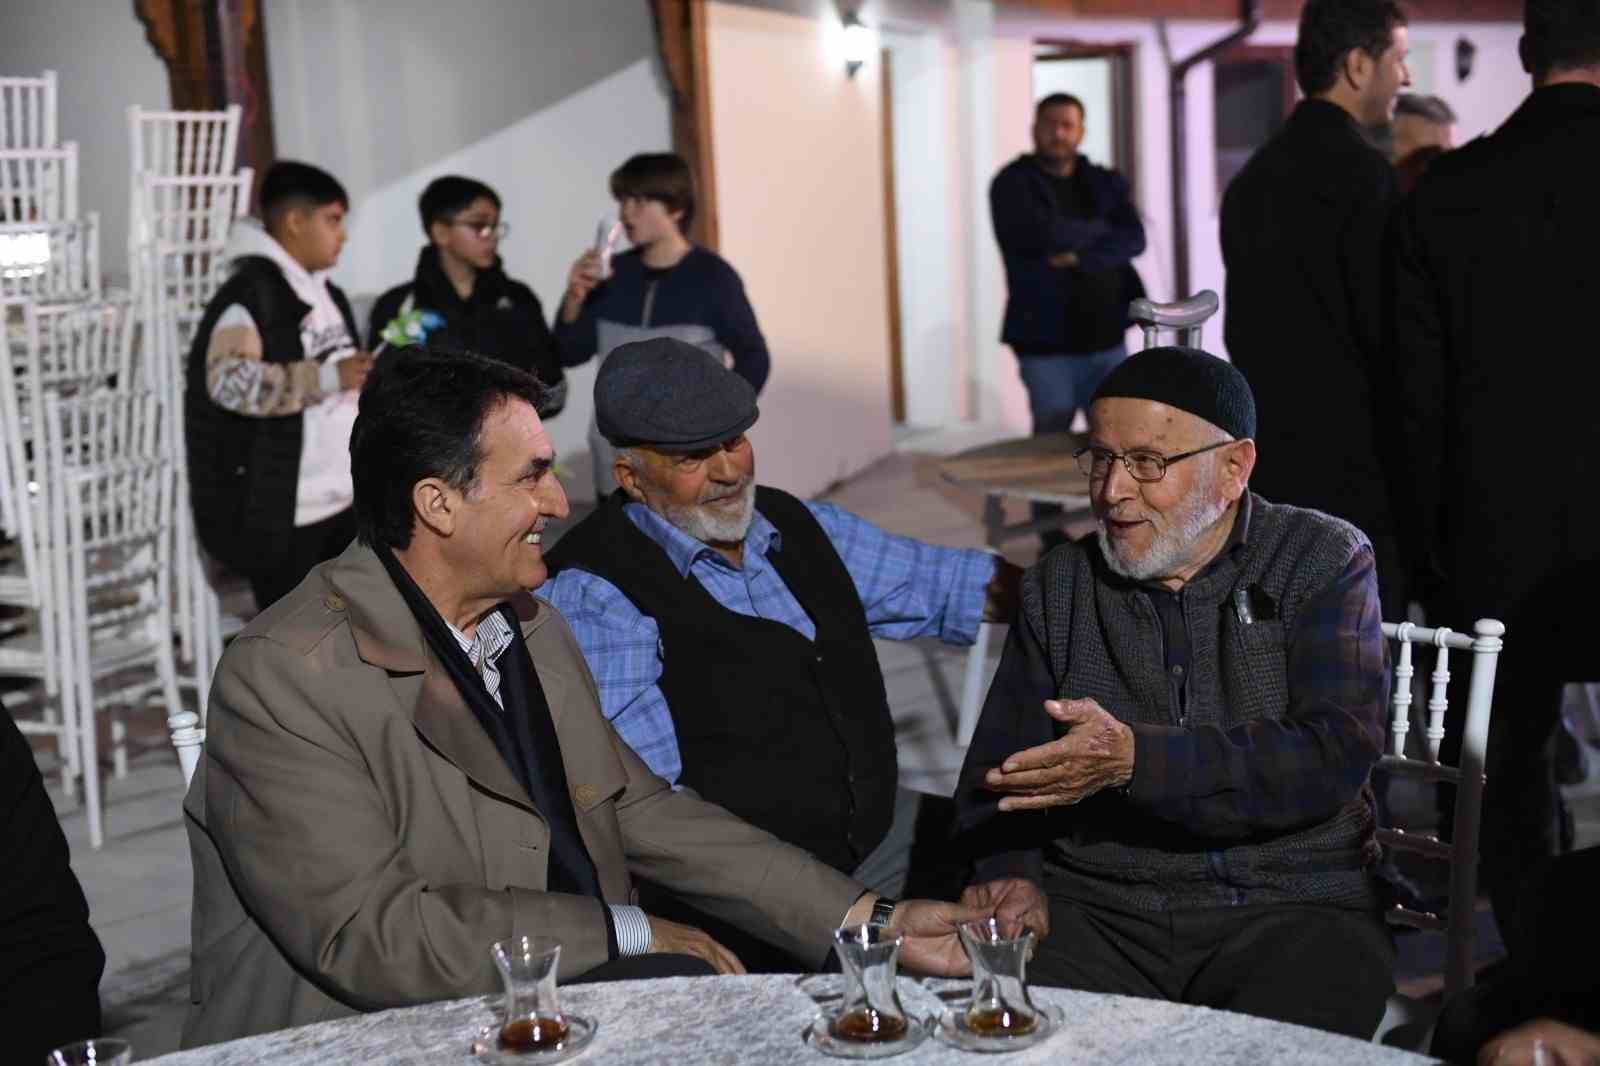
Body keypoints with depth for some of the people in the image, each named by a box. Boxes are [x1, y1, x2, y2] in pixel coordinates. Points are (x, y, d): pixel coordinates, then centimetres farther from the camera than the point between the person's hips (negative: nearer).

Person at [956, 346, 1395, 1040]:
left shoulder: (1324, 561, 2)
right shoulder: (1058, 586, 13)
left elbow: (1331, 756, -12)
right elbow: (1001, 767, 12)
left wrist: (1135, 759, -23)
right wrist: (1010, 873, -10)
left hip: (1289, 904, -2)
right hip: (1093, 911, 2)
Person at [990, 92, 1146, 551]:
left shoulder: (1106, 183, 12)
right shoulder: (1013, 183, 0)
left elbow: (1133, 239, -3)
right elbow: (1039, 234, -18)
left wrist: (1080, 256, -17)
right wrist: (1099, 231, -4)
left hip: (1105, 334, 4)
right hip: (1045, 338, -4)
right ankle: (1053, 538, 13)